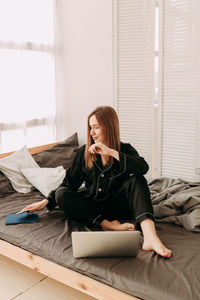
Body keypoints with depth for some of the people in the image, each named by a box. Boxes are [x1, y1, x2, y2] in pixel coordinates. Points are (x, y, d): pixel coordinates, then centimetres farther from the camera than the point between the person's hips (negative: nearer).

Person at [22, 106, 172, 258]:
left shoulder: (125, 150, -4)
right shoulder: (84, 152, 2)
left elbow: (143, 168, -25)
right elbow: (70, 182, 4)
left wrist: (112, 153, -29)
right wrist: (46, 202, -6)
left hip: (118, 205, -2)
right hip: (93, 207, 2)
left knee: (136, 180, -28)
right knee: (61, 194, -22)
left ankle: (150, 236, -45)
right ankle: (109, 225, -35)